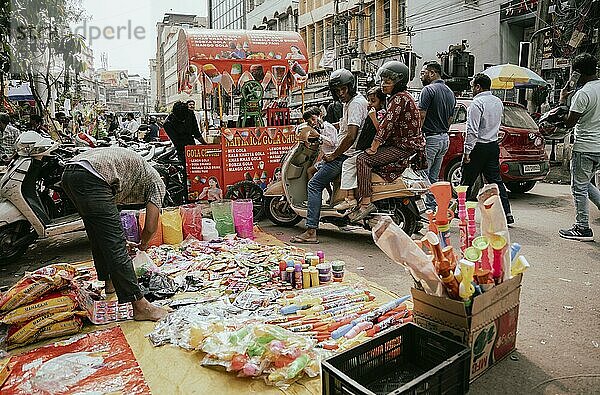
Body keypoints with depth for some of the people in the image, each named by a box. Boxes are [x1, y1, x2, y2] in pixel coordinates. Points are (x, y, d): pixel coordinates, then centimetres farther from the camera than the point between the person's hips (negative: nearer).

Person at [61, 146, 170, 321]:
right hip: (90, 178, -9)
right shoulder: (157, 183, 15)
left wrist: (122, 242, 45)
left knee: (99, 236, 25)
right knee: (116, 246, -5)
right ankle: (140, 306, 1)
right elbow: (151, 227, 9)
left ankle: (111, 282, 42)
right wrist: (143, 244, 30)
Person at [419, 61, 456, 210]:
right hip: (445, 138, 9)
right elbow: (450, 119, 19)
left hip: (430, 138, -9)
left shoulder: (429, 90, -11)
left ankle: (427, 209, -6)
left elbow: (421, 116, -17)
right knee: (434, 176, 14)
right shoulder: (450, 92, 16)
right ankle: (432, 206, 17)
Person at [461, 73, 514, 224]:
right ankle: (506, 213, 8)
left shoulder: (477, 103, -14)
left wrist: (467, 151, -17)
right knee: (496, 180, 9)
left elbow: (472, 131, -19)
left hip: (478, 147, -8)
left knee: (467, 181, 3)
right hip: (494, 146, 8)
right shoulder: (498, 102, 12)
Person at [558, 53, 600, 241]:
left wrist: (563, 100, -4)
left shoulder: (583, 94, -18)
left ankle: (582, 228, 8)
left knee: (579, 187, 2)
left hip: (585, 147, -8)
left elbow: (569, 123, -15)